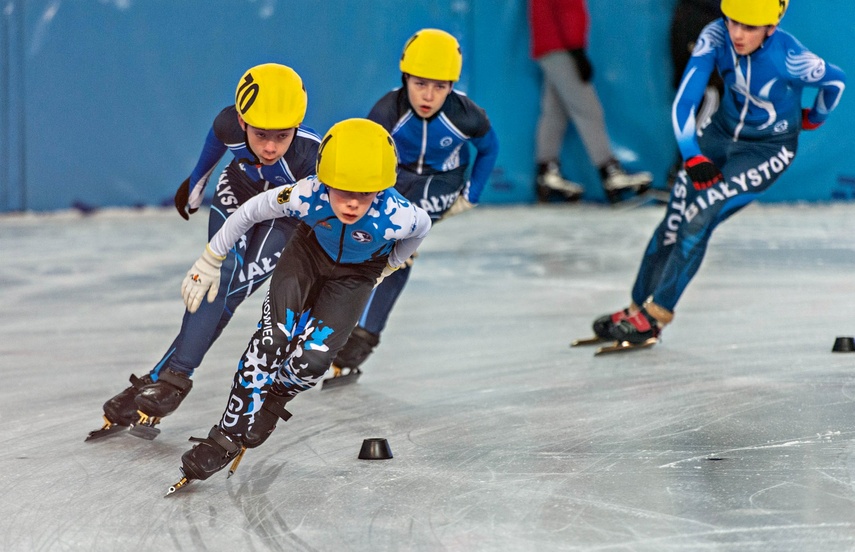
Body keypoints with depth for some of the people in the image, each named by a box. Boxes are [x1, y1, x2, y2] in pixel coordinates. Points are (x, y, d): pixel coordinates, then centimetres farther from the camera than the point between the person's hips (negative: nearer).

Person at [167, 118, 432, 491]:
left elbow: (423, 225, -12)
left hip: (357, 273, 0)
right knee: (272, 339, -20)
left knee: (311, 359, -18)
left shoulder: (397, 216, -39)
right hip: (310, 251, 0)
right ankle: (229, 436, -10)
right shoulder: (307, 197, -37)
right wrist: (211, 260, -7)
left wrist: (389, 267, 6)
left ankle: (270, 404, 16)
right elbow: (250, 211, -18)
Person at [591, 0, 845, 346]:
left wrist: (814, 117, 8)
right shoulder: (716, 37, -21)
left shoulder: (788, 58, -29)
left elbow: (836, 80, -10)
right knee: (673, 222, 1)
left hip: (768, 150, -4)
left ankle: (657, 312, -6)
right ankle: (637, 307, 16)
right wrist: (693, 157, -30)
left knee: (698, 218, -17)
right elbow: (684, 100, -22)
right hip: (721, 133, 4)